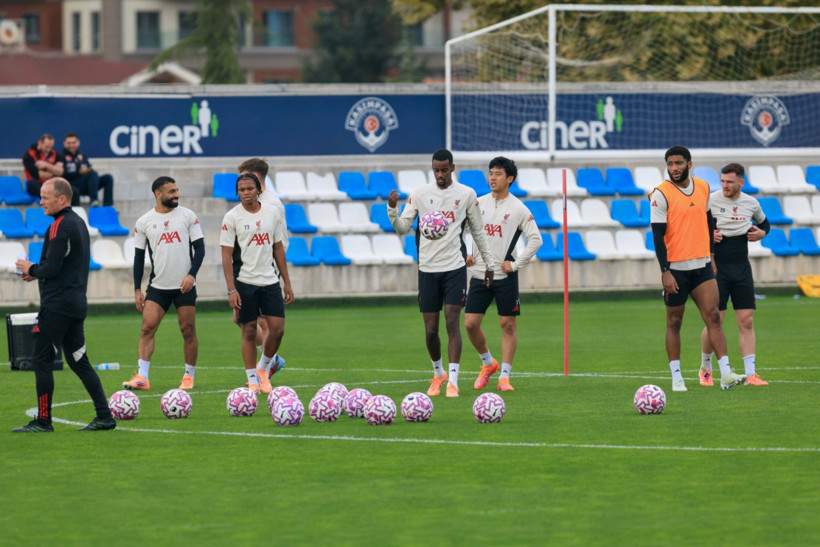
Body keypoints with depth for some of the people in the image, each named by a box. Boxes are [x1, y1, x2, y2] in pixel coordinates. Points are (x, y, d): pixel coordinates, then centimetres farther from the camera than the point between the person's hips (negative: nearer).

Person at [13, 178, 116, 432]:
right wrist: (37, 272, 15)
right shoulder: (79, 223, 15)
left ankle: (43, 420, -1)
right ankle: (104, 416, 7)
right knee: (79, 362, 11)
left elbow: (51, 268, -21)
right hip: (77, 303, 9)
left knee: (41, 360, -3)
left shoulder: (59, 227, -15)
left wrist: (31, 269, -3)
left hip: (57, 304, -9)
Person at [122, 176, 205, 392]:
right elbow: (139, 256, 8)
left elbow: (199, 247, 2)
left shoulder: (187, 216, 2)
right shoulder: (144, 222, 4)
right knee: (147, 327, -10)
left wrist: (192, 274, -12)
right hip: (157, 286, 0)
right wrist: (137, 289, 4)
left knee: (188, 330, 2)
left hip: (185, 285, 0)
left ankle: (189, 376, 16)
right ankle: (142, 377, -13)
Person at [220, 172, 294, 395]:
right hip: (244, 282, -3)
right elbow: (226, 255, -6)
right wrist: (231, 290, -13)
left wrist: (287, 283, 10)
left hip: (270, 280, 3)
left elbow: (278, 248, 13)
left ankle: (263, 370, 19)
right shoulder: (232, 217, -5)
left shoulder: (271, 214, 7)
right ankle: (252, 380, 10)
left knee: (277, 329, -2)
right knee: (249, 331, 0)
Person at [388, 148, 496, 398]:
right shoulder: (420, 194, 4)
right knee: (430, 329, 3)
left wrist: (489, 263, 14)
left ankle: (453, 382, -12)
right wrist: (392, 210, -15)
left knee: (452, 322, -12)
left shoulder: (467, 195, 3)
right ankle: (438, 373, 27)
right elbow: (402, 228, 4)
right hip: (427, 267, 1)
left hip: (455, 267, -1)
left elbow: (478, 231, 12)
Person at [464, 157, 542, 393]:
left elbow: (535, 239, -6)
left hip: (505, 276, -3)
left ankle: (504, 376, 6)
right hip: (479, 274, 3)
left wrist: (515, 265, -10)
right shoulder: (478, 203, 6)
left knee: (508, 325, -1)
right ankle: (488, 363, 23)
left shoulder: (518, 209, -5)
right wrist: (464, 254, 5)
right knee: (470, 324, 0)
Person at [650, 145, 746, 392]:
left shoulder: (703, 188, 7)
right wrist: (665, 272, -17)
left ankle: (725, 373, -10)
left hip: (702, 265, 4)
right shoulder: (661, 194, -9)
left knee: (713, 316, -6)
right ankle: (676, 377, 11)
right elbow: (658, 235, -11)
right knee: (674, 322, 3)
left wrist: (712, 255, 22)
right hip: (675, 268, -4)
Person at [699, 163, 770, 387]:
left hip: (742, 268, 4)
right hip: (716, 267, -4)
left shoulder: (751, 203, 5)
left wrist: (762, 232, 2)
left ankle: (751, 374, 0)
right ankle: (705, 369, 16)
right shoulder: (710, 201, -7)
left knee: (747, 322, -1)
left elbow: (764, 223, 24)